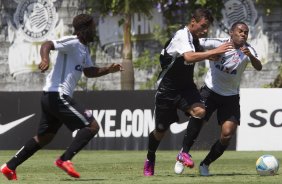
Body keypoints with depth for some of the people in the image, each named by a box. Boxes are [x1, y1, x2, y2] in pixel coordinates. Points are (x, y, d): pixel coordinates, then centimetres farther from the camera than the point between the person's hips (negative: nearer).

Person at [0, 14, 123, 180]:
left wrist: (109, 70, 14)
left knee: (44, 137, 16)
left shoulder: (84, 48, 19)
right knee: (92, 126, -10)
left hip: (50, 97, 10)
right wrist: (45, 59, -42)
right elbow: (47, 45, -23)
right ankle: (65, 160, -14)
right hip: (57, 96, -10)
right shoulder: (72, 43, -11)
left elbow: (89, 71, 28)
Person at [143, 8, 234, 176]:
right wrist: (215, 51, -41)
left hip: (186, 86, 6)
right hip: (167, 89, -6)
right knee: (161, 130, 5)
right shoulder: (181, 36, -22)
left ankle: (184, 152, -11)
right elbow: (189, 57, -41)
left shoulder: (195, 39, 4)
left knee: (199, 111, -24)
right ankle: (150, 160, 34)